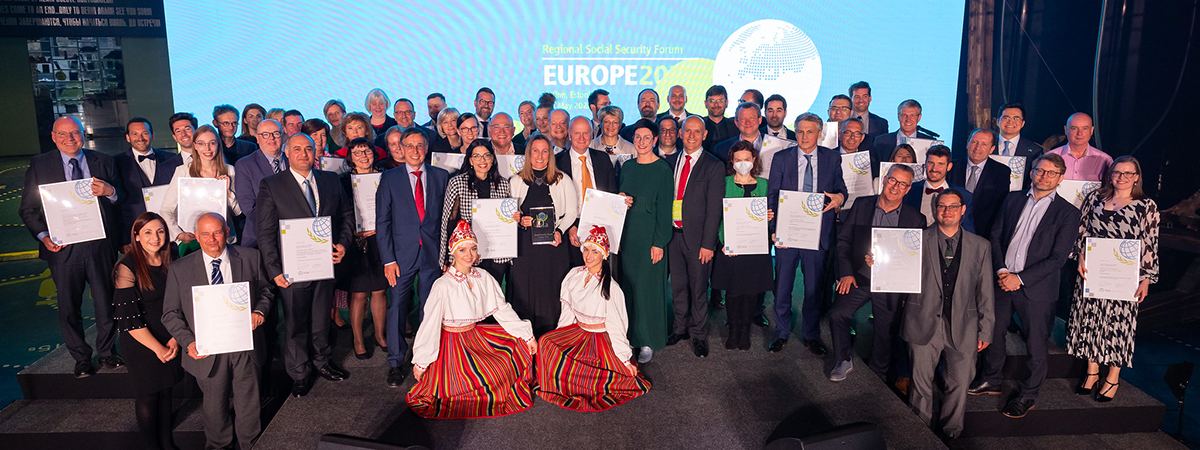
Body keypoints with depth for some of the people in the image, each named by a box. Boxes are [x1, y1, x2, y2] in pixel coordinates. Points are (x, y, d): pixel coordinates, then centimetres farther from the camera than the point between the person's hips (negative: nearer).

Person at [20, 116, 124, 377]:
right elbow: (28, 210, 4)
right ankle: (81, 358, 28)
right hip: (63, 248, 0)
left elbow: (122, 200, 6)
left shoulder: (102, 162, 6)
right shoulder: (39, 165, 3)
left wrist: (110, 192, -16)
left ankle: (106, 351, 30)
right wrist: (43, 236, -12)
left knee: (107, 302, 9)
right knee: (69, 309, 10)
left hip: (100, 245, 1)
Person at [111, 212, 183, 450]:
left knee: (166, 390, 16)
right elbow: (128, 318, -17)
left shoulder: (169, 261, 0)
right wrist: (157, 348, -14)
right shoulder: (127, 267, -16)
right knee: (148, 395, 9)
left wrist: (175, 339, -7)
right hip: (141, 342, -4)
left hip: (170, 340, 4)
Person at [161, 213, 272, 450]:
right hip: (207, 351, 0)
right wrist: (188, 342, -15)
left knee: (249, 406, 14)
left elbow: (265, 290, 11)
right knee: (214, 408, 16)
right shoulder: (179, 269, -2)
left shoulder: (250, 257, 0)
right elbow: (171, 314, 1)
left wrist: (259, 311, -11)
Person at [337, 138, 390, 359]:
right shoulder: (343, 181, 0)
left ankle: (380, 334, 25)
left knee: (379, 291, 8)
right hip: (355, 242, -2)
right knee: (358, 294, 2)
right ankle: (358, 340, 16)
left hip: (379, 240, 2)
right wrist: (352, 232, -14)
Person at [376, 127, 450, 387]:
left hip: (433, 253, 1)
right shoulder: (389, 178, 1)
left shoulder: (440, 177, 6)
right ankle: (395, 363, 16)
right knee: (397, 308, 2)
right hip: (402, 254, -1)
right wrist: (388, 259, -6)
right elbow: (382, 221, 0)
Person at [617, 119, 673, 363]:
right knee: (628, 284, 9)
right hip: (627, 235, 5)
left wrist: (659, 242, -13)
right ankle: (631, 335, 22)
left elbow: (664, 208, -10)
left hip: (650, 237, -5)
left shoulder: (662, 169, -7)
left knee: (647, 286, 0)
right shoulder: (627, 166, 10)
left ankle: (648, 342, 12)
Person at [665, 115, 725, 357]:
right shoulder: (670, 161, 8)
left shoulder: (714, 166, -5)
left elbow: (714, 208, -8)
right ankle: (681, 328, 32)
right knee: (678, 286, 14)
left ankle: (698, 334, 22)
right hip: (673, 233, 4)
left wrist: (708, 243, -12)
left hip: (697, 237, -4)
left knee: (698, 288, 6)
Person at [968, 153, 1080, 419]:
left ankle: (1028, 394, 25)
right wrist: (1001, 271, -8)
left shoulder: (1068, 213, -5)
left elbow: (1058, 258, -10)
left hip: (1036, 289, -3)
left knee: (1036, 345, 7)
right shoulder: (1013, 200, 7)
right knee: (994, 333, 15)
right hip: (1002, 282, 4)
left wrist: (1020, 279, -16)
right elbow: (996, 237, 6)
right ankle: (991, 381, 34)